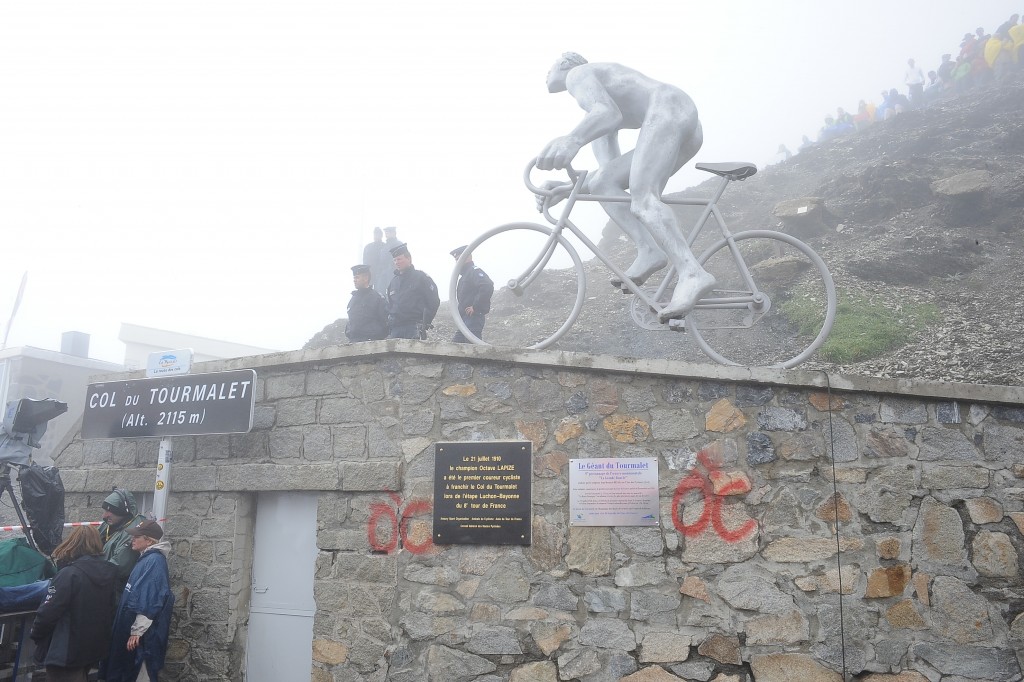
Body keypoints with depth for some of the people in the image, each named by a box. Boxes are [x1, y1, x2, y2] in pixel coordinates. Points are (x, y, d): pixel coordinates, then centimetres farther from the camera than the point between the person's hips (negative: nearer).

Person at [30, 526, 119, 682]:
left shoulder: (68, 574, -21)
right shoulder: (109, 571, -1)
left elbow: (48, 612, -19)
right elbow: (111, 608, 7)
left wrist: (35, 634, 0)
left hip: (67, 650, -6)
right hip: (96, 646, 6)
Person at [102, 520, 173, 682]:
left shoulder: (155, 560, -18)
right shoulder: (147, 558, 13)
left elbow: (149, 601, -23)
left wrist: (137, 631, -22)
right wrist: (132, 629, 20)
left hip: (142, 635, -10)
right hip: (131, 628, 10)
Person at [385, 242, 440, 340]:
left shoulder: (421, 277, 2)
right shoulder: (393, 281, 20)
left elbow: (434, 301, -1)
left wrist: (425, 324, -6)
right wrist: (389, 330, 12)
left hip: (414, 328, -6)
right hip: (395, 330, 6)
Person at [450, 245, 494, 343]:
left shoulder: (474, 271, -7)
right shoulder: (464, 275, 24)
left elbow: (488, 287, -26)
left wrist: (475, 307, -22)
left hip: (473, 317, -10)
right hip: (464, 318, 10)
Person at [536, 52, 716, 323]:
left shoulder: (578, 73, 6)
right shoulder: (595, 115, 34)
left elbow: (610, 112, -17)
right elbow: (610, 165, 25)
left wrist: (572, 139, -37)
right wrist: (569, 188, 19)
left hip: (669, 107, -9)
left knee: (641, 199, -25)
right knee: (601, 182, 7)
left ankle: (692, 273, -42)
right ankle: (648, 252, -12)